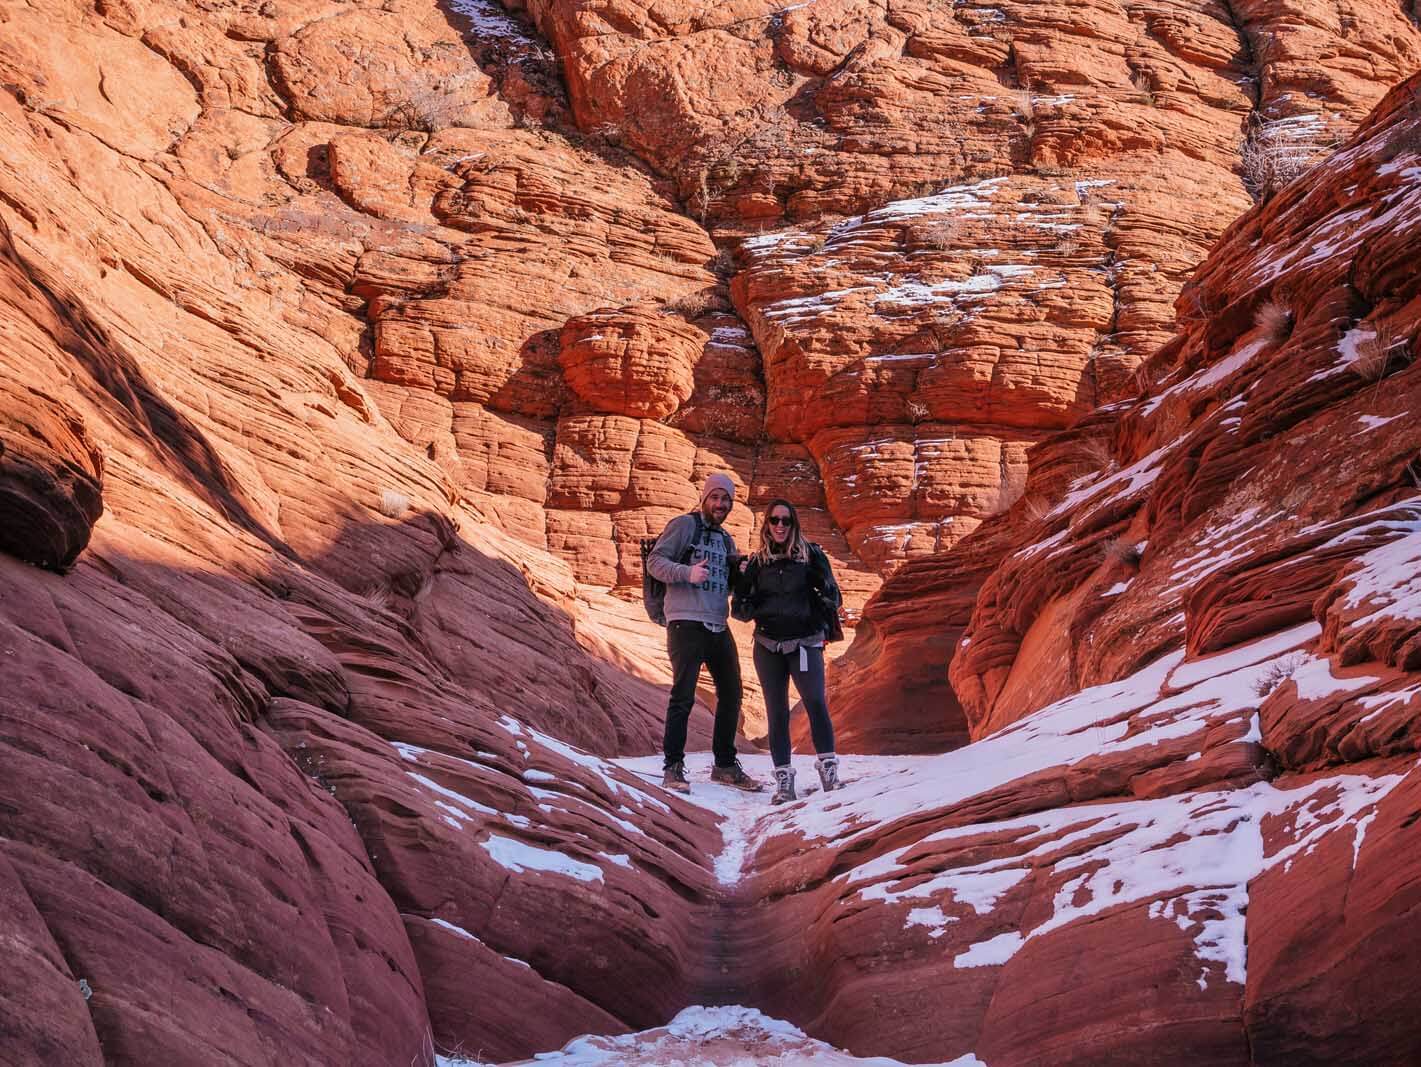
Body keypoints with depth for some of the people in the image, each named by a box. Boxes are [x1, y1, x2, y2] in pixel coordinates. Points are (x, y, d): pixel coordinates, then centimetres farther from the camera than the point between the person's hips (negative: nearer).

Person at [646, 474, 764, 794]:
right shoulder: (684, 525, -2)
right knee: (683, 696, -10)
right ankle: (673, 768, -4)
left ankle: (725, 765, 24)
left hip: (718, 627, 8)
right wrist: (687, 572, -25)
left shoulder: (726, 539, 20)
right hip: (686, 623, -8)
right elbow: (655, 561, -9)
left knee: (731, 695, 12)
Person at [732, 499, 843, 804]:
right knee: (777, 711, 2)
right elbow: (740, 611, 10)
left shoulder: (811, 554, 3)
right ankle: (783, 778, 5)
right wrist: (742, 583, -8)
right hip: (768, 647, 3)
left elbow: (832, 597, 6)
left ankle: (827, 764, -10)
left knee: (815, 702, -20)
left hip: (805, 643, -3)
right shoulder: (757, 562, 10)